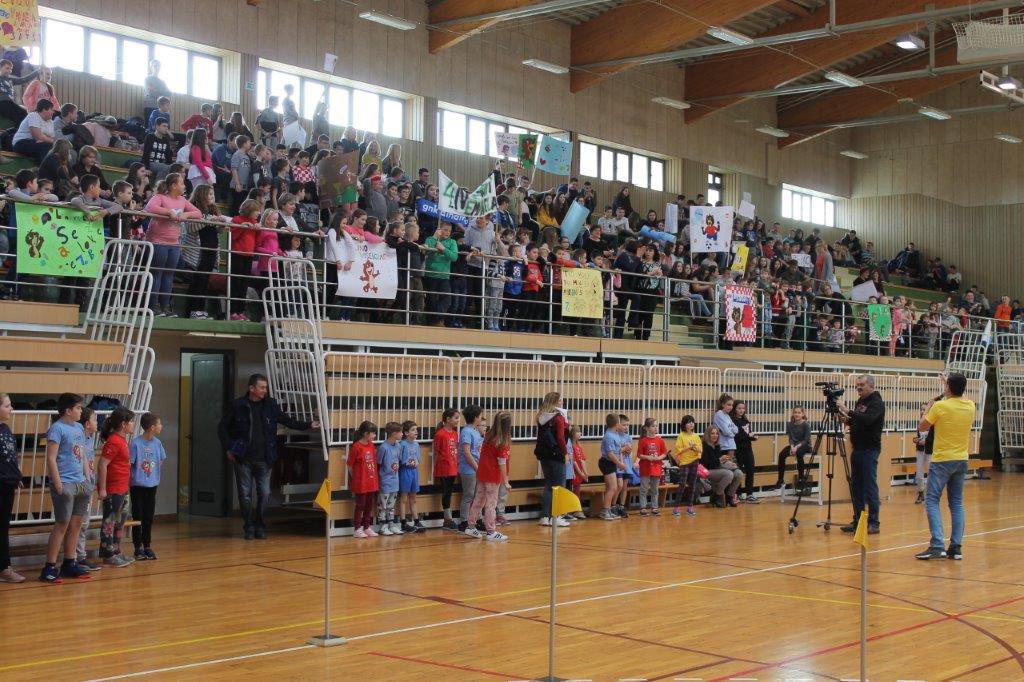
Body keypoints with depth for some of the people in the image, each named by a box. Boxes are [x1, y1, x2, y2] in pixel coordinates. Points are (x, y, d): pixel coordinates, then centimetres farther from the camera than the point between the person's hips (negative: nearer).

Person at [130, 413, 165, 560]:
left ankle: (147, 546, 19)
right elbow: (129, 463, -13)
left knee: (149, 517, 11)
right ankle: (138, 548, 10)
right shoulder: (136, 443, -15)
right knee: (138, 517, 3)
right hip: (138, 486, -5)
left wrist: (154, 475, 5)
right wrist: (135, 476, -11)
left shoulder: (157, 443, 2)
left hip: (152, 485, 5)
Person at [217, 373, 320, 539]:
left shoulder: (270, 405, 3)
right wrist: (228, 449, 0)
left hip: (263, 459, 2)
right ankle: (249, 528, 16)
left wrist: (308, 425, 3)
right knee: (245, 495, 4)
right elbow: (222, 428, 6)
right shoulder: (237, 406, -4)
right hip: (243, 459, -2)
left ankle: (260, 527, 17)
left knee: (264, 494, 1)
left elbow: (287, 421, 12)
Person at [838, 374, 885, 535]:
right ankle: (857, 521, 15)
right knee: (856, 487, 9)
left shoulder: (877, 403, -9)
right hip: (857, 449, 8)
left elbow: (867, 419, -26)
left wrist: (848, 412, -28)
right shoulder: (860, 401, 15)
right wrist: (847, 420, 0)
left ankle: (873, 523, -2)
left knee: (870, 487, -6)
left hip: (869, 450, -8)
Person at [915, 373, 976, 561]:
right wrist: (947, 396, 31)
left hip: (942, 460, -5)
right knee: (957, 503, 11)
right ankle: (956, 547, 8)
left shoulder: (940, 406, -14)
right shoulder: (970, 406, 2)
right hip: (961, 460, 5)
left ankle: (937, 546, -13)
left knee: (932, 501, -2)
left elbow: (922, 427, -1)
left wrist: (927, 410, 14)